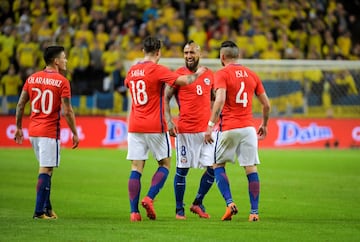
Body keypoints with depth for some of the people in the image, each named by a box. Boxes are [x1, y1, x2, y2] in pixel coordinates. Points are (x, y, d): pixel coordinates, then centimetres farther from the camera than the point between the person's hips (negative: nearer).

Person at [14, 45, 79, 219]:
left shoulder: (32, 79, 7)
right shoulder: (62, 82, -9)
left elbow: (20, 105, 8)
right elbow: (67, 111, -12)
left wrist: (18, 128, 17)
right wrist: (75, 133, -4)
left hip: (33, 131, 6)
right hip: (50, 132, -6)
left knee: (46, 169, 18)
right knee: (45, 170, -4)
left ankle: (47, 208, 19)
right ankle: (39, 211, -5)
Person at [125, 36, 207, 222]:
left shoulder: (132, 71, 9)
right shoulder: (157, 70, -10)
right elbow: (183, 81, -17)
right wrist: (197, 74, 2)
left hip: (134, 127, 5)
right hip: (155, 127, -5)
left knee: (136, 168, 2)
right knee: (165, 164, 10)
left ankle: (134, 211, -5)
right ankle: (149, 198, -8)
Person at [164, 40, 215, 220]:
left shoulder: (209, 75, 10)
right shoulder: (178, 74, -2)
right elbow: (166, 98, -1)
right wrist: (169, 121, -13)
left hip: (206, 129, 4)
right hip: (185, 130, -4)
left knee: (213, 168, 0)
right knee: (182, 169, 0)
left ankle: (197, 203, 17)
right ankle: (179, 209, 11)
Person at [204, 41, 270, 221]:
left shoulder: (222, 74, -5)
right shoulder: (251, 75, 11)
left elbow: (219, 101, -20)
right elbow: (266, 104, 14)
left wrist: (210, 125, -19)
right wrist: (264, 125, 28)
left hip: (228, 128, -4)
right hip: (248, 127, 4)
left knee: (218, 165, 12)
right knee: (251, 168, 5)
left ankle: (229, 202, -5)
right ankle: (254, 212, 1)